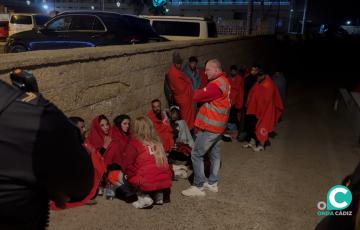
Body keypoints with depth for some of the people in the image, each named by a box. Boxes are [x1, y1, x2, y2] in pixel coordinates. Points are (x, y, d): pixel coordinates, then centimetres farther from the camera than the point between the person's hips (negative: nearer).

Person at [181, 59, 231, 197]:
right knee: (214, 153, 17)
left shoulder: (216, 85, -23)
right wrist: (204, 93, -7)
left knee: (196, 155, -3)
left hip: (210, 126, -10)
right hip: (218, 125, 10)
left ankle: (198, 187, 3)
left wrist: (199, 92, 0)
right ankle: (212, 183, 29)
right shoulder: (224, 81, 10)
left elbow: (197, 97, -20)